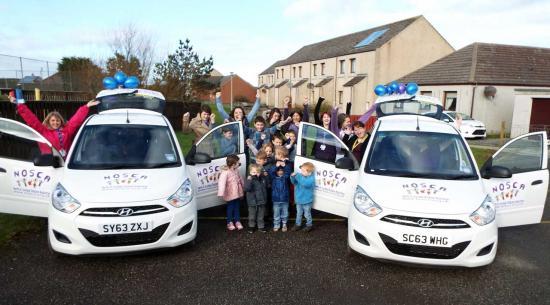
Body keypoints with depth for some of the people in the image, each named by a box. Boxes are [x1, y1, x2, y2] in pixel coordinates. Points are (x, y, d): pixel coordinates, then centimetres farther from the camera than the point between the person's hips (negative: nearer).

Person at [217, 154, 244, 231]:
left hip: (237, 193, 6)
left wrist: (243, 187, 26)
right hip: (230, 194, -6)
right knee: (230, 207, 8)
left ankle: (237, 221, 28)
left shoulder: (236, 170, 1)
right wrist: (221, 193, -40)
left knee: (237, 207, 16)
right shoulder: (225, 172, -24)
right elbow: (221, 182, -32)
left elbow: (240, 179, 16)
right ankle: (230, 222, 24)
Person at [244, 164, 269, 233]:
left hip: (262, 201, 3)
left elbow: (266, 186, 16)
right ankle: (251, 226, 33)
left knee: (261, 215, 17)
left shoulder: (263, 178, -5)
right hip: (252, 201, -3)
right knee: (252, 215, 14)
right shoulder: (249, 179, -17)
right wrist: (249, 180, -41)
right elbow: (246, 189, -33)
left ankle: (261, 226, 31)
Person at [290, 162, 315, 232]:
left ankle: (309, 225, 31)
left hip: (306, 200, -5)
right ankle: (298, 224, 36)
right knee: (299, 213, 20)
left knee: (307, 214, 11)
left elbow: (306, 184, -37)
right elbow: (294, 182, -4)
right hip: (299, 199, 5)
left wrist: (299, 176, -39)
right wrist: (293, 177, -25)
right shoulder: (299, 175, -3)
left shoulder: (311, 178, -20)